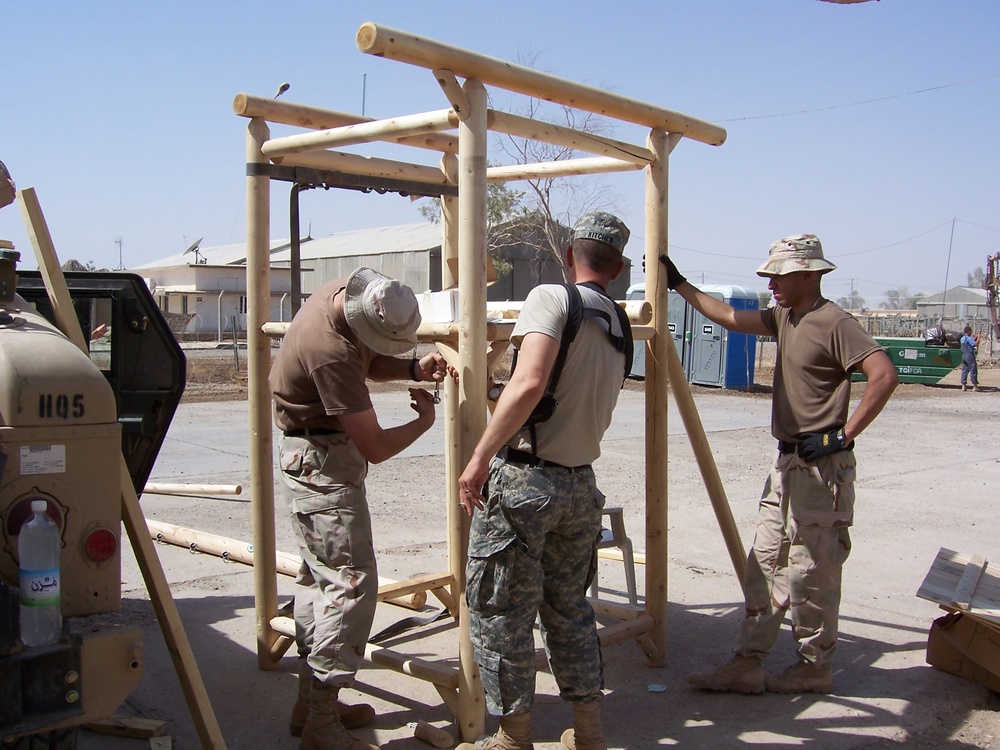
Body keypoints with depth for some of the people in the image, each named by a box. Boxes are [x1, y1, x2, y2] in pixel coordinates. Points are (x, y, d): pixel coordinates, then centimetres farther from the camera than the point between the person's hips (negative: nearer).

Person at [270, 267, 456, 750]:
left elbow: (370, 364, 15)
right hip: (324, 466, -10)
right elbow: (376, 447, -26)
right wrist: (424, 421, -8)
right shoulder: (331, 353, -31)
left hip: (308, 459, 10)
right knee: (351, 584, -10)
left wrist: (413, 369, -4)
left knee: (319, 578, 15)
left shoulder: (342, 292, -3)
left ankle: (312, 702, 25)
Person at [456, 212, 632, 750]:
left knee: (498, 611, 7)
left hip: (522, 479, -7)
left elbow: (529, 382, -25)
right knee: (570, 609, 20)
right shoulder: (621, 329, 11)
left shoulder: (552, 297, -11)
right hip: (581, 483, 7)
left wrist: (479, 458, -23)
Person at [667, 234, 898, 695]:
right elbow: (729, 318, 18)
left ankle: (815, 669, 15)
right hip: (787, 463, 9)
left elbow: (884, 375, -23)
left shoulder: (834, 323, -14)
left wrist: (844, 435, -22)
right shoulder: (783, 318, 13)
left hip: (821, 468, -9)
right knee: (765, 566, 9)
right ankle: (747, 665, 14)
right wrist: (679, 285, 19)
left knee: (810, 574, -1)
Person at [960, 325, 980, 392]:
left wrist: (974, 339, 18)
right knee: (973, 371, 0)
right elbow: (976, 344, -22)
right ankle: (975, 386, 1)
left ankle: (963, 386, 7)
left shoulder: (962, 339, 11)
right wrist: (978, 338, -8)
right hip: (970, 355, -8)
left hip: (964, 356, 8)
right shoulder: (969, 338, -14)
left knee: (964, 370, 9)